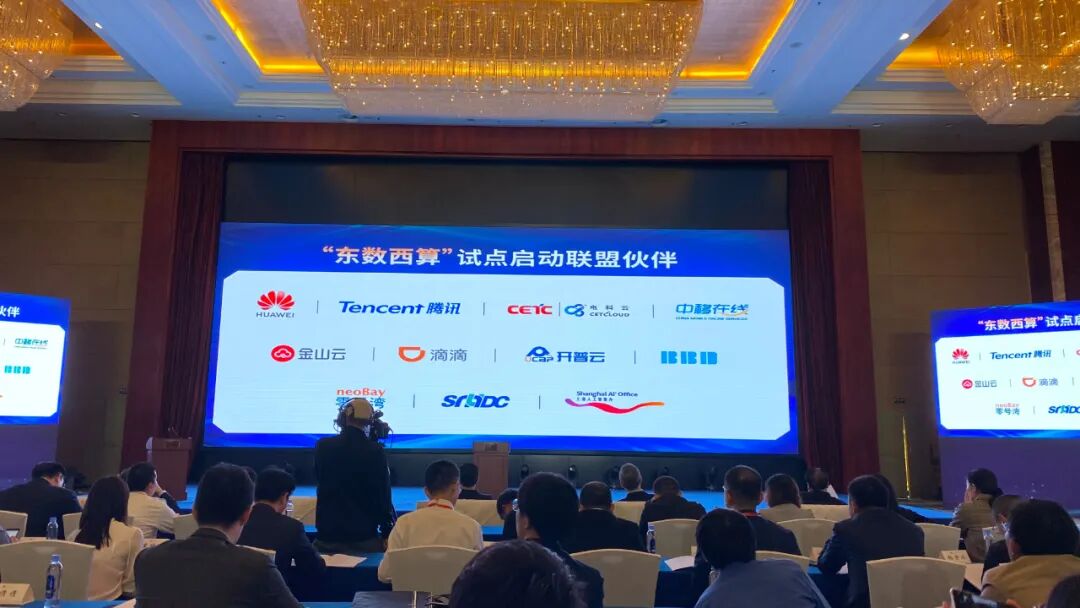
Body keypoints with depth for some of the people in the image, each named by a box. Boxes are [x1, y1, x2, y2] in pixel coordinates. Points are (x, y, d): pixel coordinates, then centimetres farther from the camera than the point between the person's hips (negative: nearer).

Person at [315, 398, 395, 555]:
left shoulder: (323, 446, -4)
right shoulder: (375, 451, -14)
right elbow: (384, 494, -11)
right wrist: (387, 533, -1)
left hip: (328, 534, 3)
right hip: (364, 536, -3)